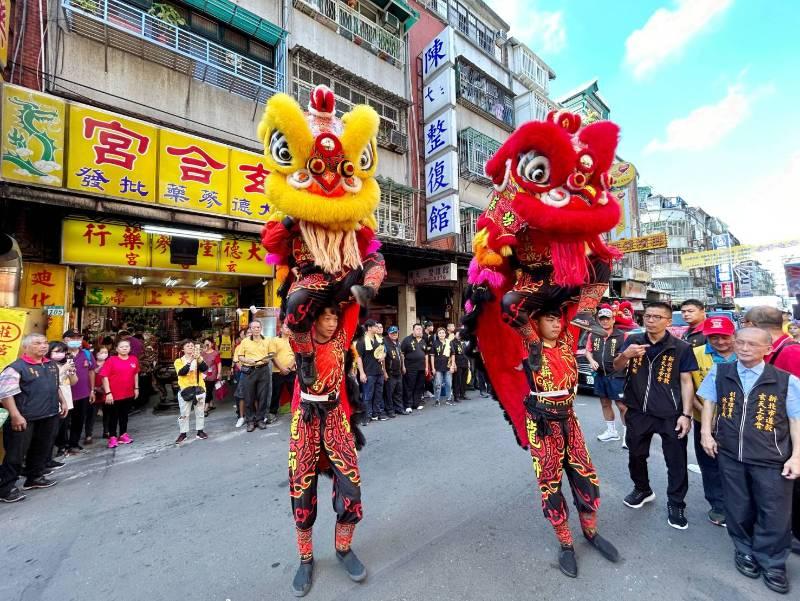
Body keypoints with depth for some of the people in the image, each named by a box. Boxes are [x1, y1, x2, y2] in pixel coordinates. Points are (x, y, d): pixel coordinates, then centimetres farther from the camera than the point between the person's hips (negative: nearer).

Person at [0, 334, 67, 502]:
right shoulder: (16, 367, -13)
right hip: (26, 418, -7)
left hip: (50, 416, 7)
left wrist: (62, 402, 17)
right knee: (16, 453, 1)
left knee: (42, 449, 17)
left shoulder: (52, 365, 10)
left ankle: (35, 477, 32)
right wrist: (15, 416, -21)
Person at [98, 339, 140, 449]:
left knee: (124, 415, 17)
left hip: (128, 394, 4)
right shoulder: (111, 360, -12)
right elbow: (104, 377, -12)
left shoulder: (134, 360, 0)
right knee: (113, 416, 8)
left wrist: (136, 388, 12)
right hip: (114, 395, -4)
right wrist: (108, 393, -16)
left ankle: (123, 434, 31)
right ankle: (112, 437, 21)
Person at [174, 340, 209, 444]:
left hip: (199, 388, 2)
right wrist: (190, 361, -29)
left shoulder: (199, 359, 4)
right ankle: (183, 433, 18)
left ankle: (200, 431, 22)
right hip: (185, 390, -2)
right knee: (184, 414, 5)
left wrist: (199, 358, -29)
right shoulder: (179, 361, -1)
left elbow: (205, 368, -14)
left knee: (200, 412, 10)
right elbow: (181, 372, -18)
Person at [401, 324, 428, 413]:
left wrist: (426, 367, 15)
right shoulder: (407, 339, -5)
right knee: (409, 387, 0)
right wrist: (403, 366, -12)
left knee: (419, 387, 12)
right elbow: (401, 353, -8)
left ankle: (418, 403, 24)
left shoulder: (423, 341, 14)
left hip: (421, 368, 6)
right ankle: (408, 405, 7)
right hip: (410, 368, -6)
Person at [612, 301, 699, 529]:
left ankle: (676, 504, 30)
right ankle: (642, 489, 41)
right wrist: (625, 355, -26)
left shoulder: (681, 348, -8)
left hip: (671, 415, -2)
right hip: (638, 412, 3)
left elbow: (686, 382, -5)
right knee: (636, 455, 18)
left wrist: (686, 414, -10)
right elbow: (616, 367, -4)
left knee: (677, 462, 9)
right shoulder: (633, 340, -2)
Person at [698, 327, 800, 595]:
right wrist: (706, 432, 3)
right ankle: (745, 550, 37)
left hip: (771, 459, -1)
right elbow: (709, 401, 9)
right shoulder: (720, 372, -1)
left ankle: (771, 562, 31)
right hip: (730, 454, 1)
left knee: (776, 513, 8)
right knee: (738, 508, 15)